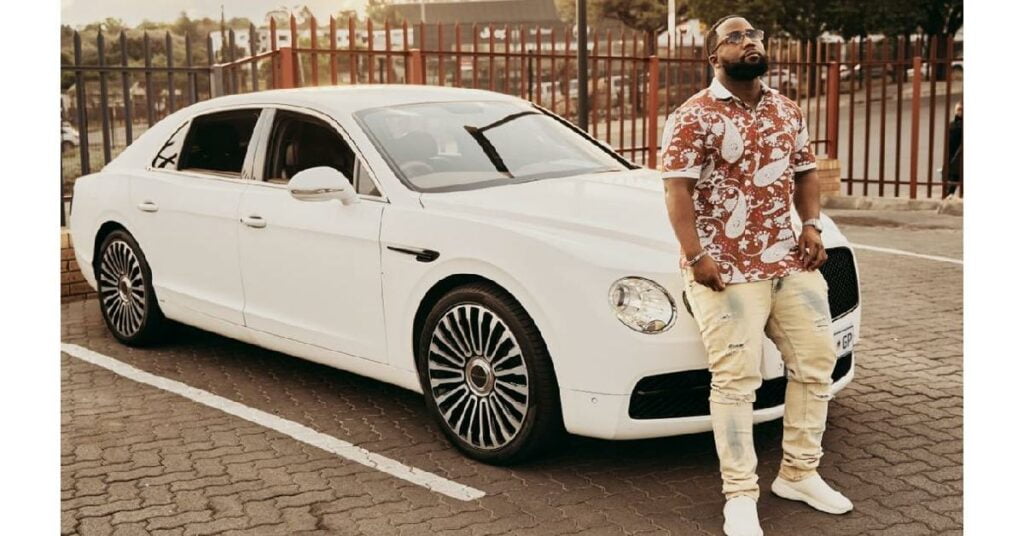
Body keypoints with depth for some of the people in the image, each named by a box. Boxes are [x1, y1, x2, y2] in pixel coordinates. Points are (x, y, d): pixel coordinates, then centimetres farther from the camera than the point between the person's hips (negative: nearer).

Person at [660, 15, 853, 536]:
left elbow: (804, 172, 20)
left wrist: (811, 225, 3)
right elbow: (676, 188, -14)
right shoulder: (694, 116, -8)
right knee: (736, 379, -8)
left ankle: (799, 473, 24)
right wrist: (695, 256, -22)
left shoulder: (787, 111, 13)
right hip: (727, 268, -7)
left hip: (789, 260, 7)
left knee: (816, 360, 9)